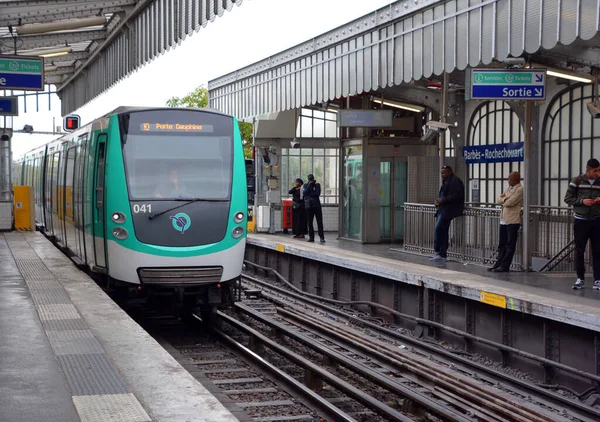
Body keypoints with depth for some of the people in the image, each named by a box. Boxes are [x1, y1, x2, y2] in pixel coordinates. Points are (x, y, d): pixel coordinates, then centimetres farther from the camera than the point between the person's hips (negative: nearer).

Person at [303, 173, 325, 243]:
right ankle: (311, 237, 11)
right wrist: (309, 185, -10)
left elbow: (318, 193, -8)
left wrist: (309, 193, -5)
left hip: (316, 205, -2)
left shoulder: (317, 185, 6)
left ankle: (322, 237, -6)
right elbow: (304, 193, -6)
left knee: (319, 222, -6)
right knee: (310, 222, 5)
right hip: (309, 206, 2)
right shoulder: (305, 186, 11)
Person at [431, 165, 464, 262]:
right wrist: (439, 201, 9)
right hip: (443, 210, 10)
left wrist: (443, 200, -20)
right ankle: (442, 254, 8)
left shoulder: (455, 181, -8)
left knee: (438, 229, -15)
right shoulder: (446, 182, 23)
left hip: (449, 210, -10)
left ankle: (438, 252, -9)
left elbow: (457, 196, -18)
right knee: (443, 232, 7)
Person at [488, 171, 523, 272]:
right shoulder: (509, 188, 19)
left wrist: (503, 200, 2)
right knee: (502, 244, 12)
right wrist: (505, 198, -7)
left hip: (513, 221, -9)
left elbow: (510, 202, -19)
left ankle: (505, 266, -1)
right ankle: (499, 264, 18)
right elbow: (498, 200, 13)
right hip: (504, 220, 9)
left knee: (510, 245, -2)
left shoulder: (520, 190, -9)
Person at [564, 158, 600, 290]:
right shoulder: (577, 181, -1)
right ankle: (580, 279, 14)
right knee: (579, 251, 4)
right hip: (581, 221, -1)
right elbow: (567, 198, 1)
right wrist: (582, 201, -13)